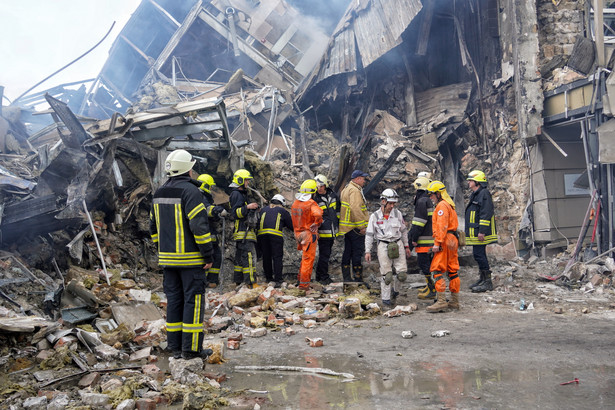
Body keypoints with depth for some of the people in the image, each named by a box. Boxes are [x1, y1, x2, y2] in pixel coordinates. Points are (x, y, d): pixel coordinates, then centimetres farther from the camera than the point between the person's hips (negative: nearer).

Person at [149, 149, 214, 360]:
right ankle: (191, 347, 3)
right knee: (193, 300, 0)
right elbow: (199, 226, -20)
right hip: (190, 258, -7)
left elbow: (154, 226, 17)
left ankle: (175, 347, 16)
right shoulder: (190, 191, -14)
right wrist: (208, 255, -14)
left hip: (167, 257, 7)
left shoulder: (159, 193, 11)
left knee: (174, 300, 11)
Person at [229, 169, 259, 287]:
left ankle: (238, 282, 15)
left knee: (240, 257, 11)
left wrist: (253, 209, 23)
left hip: (244, 231, 11)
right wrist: (247, 207, -26)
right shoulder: (236, 194, -10)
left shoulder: (242, 194, 23)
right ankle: (251, 283, -16)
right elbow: (235, 213, -19)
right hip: (243, 232, -11)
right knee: (248, 256, -14)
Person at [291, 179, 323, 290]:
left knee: (305, 256, 24)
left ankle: (301, 276, 32)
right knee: (308, 259, 1)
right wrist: (317, 223, -16)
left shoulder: (295, 203, 7)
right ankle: (304, 283, 4)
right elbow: (318, 214, -35)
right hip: (309, 234, -7)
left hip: (298, 233, 7)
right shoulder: (311, 204, -17)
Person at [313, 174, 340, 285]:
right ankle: (323, 277, 8)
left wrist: (337, 224, 19)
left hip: (332, 231, 6)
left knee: (327, 254, 15)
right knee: (324, 255, -5)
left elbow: (338, 209, 20)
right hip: (322, 232, -6)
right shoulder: (314, 199, -10)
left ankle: (319, 275, 27)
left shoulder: (333, 195, 6)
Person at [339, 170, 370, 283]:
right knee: (358, 252, -3)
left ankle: (346, 277, 15)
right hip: (356, 228, -10)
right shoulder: (355, 191, -15)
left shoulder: (346, 189, 18)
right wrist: (362, 226, -24)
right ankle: (358, 277, 2)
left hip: (347, 227, 10)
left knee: (348, 251, 11)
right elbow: (356, 209, -26)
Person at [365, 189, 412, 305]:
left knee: (402, 273, -3)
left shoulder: (397, 214, 3)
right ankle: (385, 298, 13)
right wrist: (367, 251, 0)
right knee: (386, 275, -2)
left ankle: (396, 289, 26)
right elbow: (369, 235, 3)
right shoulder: (375, 216, -2)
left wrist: (406, 246, 17)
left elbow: (404, 230, 15)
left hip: (397, 244, 2)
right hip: (383, 246, -2)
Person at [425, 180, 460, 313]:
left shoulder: (442, 205, -11)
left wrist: (437, 243, -21)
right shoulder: (449, 204, 21)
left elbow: (442, 227, -19)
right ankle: (455, 301, 16)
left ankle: (441, 301, -13)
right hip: (452, 241, 11)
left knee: (437, 270, -10)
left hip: (445, 242, -11)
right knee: (452, 271, 11)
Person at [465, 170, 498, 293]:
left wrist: (482, 231, -24)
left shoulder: (484, 194, -13)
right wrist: (469, 231, 25)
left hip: (480, 233, -10)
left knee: (479, 255, -11)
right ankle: (482, 279, 22)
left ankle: (487, 282, -7)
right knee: (479, 255, 14)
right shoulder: (474, 195, 19)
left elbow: (486, 214, -20)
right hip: (475, 233, 10)